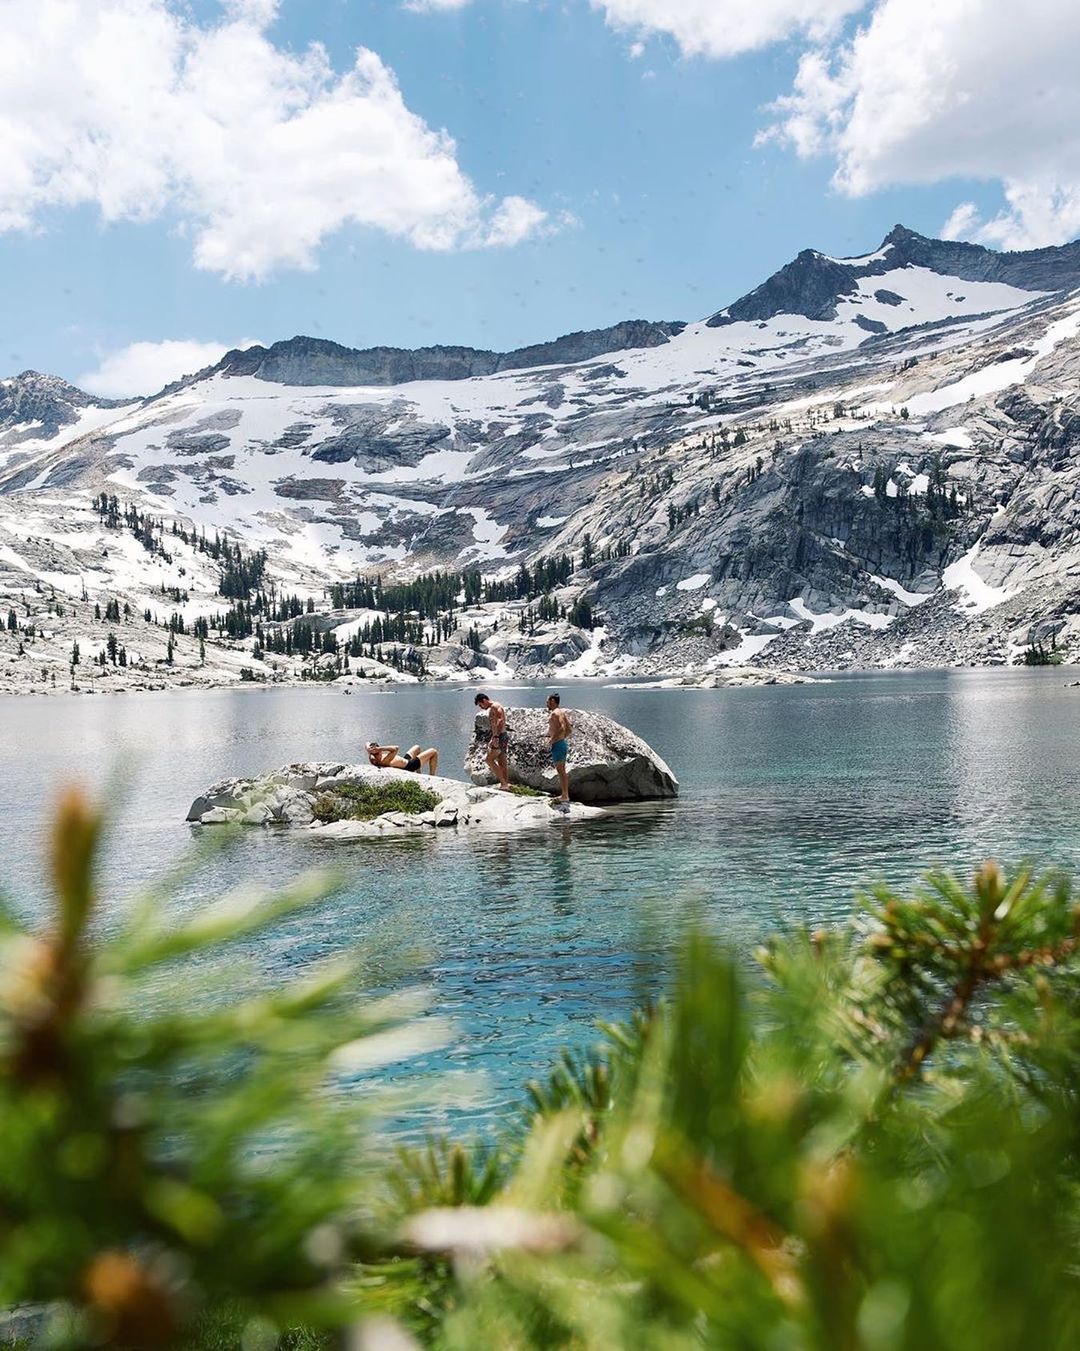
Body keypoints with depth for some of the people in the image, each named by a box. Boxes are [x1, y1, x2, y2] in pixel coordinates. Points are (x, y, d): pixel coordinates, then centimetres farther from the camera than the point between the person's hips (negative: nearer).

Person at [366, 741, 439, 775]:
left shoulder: (373, 759, -15)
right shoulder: (384, 760, -41)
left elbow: (368, 743, -1)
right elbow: (396, 748, -52)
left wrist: (370, 750, -22)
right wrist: (381, 748, -52)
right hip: (409, 765, -9)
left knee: (417, 748, 35)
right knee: (433, 752, 4)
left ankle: (418, 774, 40)